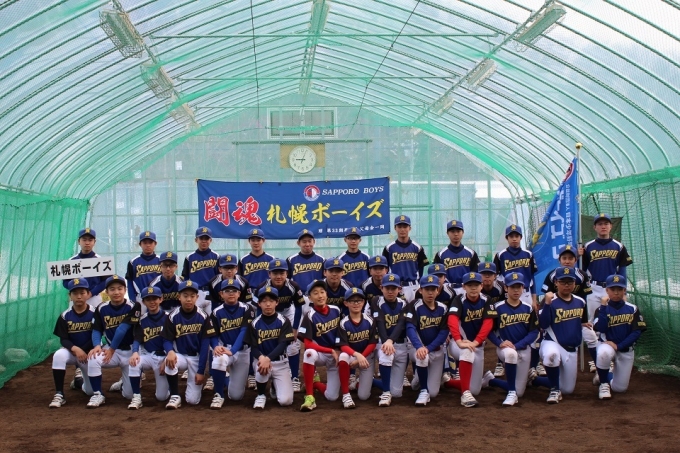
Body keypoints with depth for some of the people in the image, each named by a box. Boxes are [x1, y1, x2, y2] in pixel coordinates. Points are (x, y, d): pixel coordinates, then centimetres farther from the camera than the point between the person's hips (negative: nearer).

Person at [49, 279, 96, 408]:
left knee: (91, 391, -2)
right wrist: (75, 349, -31)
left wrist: (82, 352, -19)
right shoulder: (65, 316, -8)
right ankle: (59, 394, -27)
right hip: (71, 351, 0)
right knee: (59, 355, -37)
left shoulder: (94, 314, -12)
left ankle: (80, 378, 37)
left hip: (89, 353, 0)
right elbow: (63, 340, -12)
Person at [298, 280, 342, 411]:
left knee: (332, 397, -11)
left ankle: (315, 383, 24)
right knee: (309, 353, -41)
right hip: (320, 354, -3)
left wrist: (341, 352, -1)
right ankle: (309, 397, -30)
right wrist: (331, 351, -23)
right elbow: (308, 344, -20)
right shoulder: (309, 316, -16)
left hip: (337, 355, 3)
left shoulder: (336, 310, -3)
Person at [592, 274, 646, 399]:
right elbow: (600, 329, -20)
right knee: (604, 353, -40)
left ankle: (603, 376, 34)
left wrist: (618, 346, -19)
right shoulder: (602, 309, -6)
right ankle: (603, 384, -14)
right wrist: (604, 306, -22)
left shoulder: (632, 309, -4)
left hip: (626, 350, 2)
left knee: (620, 388, 0)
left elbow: (637, 332, -9)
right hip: (607, 345, -2)